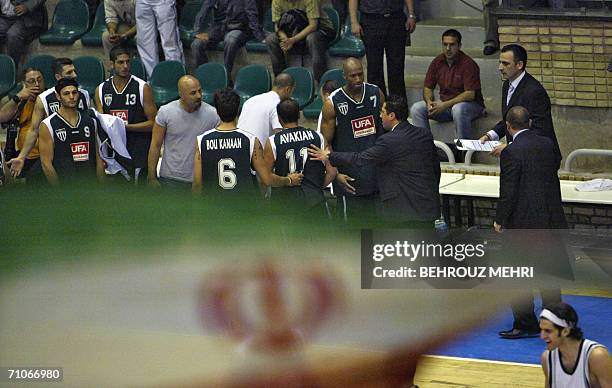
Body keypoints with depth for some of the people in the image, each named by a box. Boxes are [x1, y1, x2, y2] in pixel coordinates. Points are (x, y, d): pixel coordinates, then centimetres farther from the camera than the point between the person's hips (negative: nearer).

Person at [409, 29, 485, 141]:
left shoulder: (468, 64, -16)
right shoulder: (437, 62, 2)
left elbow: (470, 94, -22)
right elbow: (427, 88, 9)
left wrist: (446, 105, -28)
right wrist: (429, 102, -15)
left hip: (470, 104, -6)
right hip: (444, 104, 6)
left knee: (458, 109, -40)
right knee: (416, 108, -14)